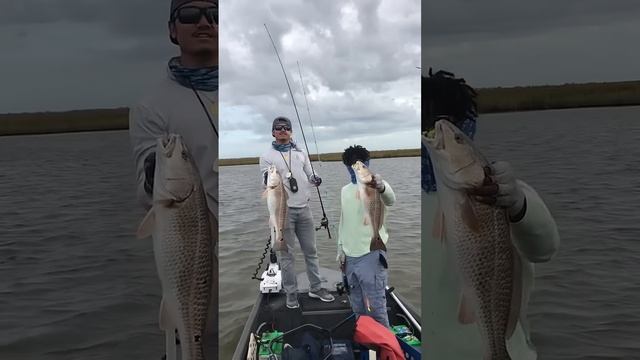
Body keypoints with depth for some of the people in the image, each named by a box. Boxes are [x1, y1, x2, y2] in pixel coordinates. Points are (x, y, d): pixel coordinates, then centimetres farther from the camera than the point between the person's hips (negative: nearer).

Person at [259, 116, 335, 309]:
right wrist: (268, 180, -27)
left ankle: (315, 288, 22)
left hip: (303, 208, 4)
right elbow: (266, 184, -4)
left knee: (311, 250, 10)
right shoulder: (267, 156, 0)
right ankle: (291, 293, 14)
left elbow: (309, 176, 14)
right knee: (287, 253, 3)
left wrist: (315, 179, -9)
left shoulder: (301, 153, 11)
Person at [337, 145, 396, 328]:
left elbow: (390, 199, -33)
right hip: (350, 256, 6)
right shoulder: (345, 190, 12)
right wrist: (341, 249, 14)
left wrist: (381, 187, -56)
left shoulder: (375, 185, -9)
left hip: (371, 254, -6)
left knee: (375, 306, -8)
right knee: (358, 307, 15)